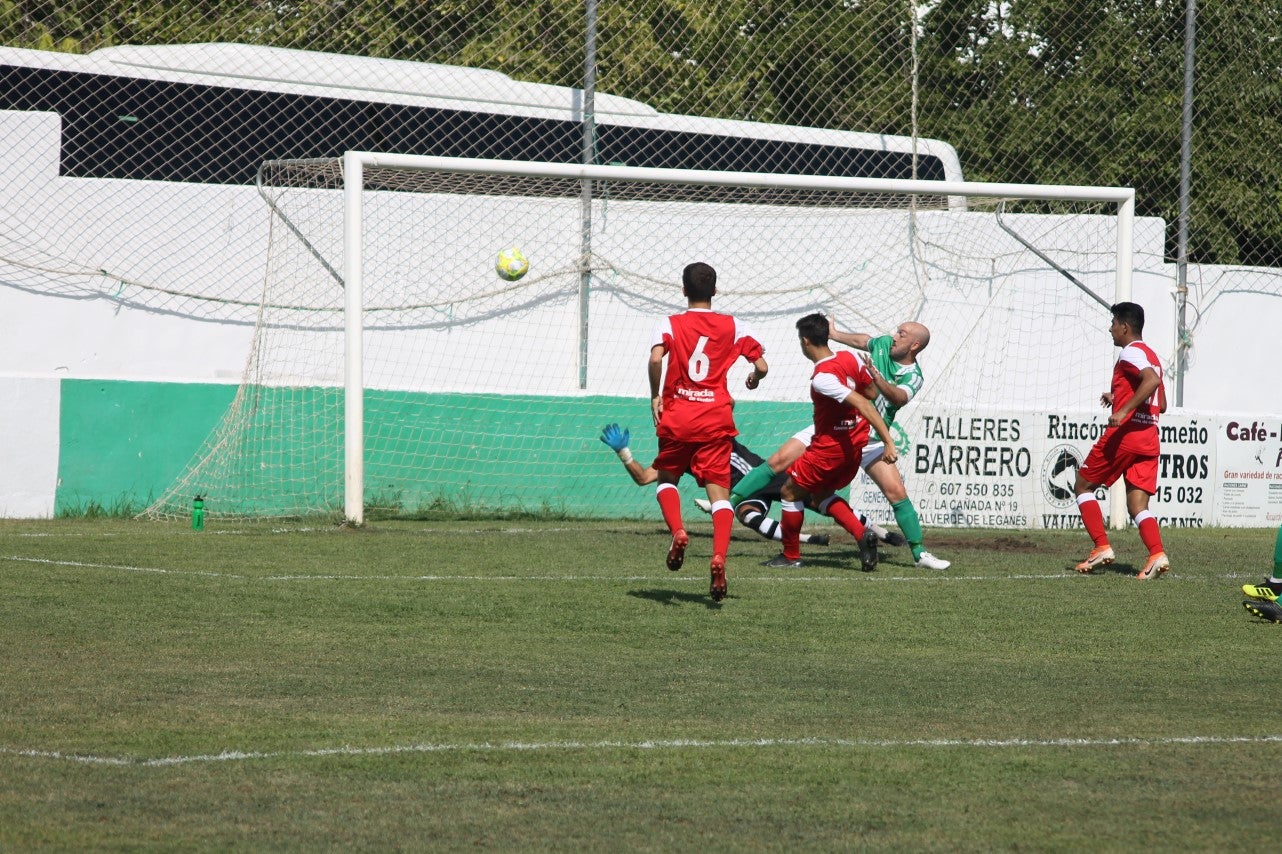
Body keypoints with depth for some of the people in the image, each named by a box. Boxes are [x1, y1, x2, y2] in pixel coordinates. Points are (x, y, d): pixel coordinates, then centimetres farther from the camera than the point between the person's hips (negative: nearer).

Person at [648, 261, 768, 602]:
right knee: (719, 490, -1)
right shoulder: (732, 327, 6)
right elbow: (761, 365, 3)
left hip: (676, 419, -1)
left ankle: (677, 531, -7)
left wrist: (655, 396, -5)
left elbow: (656, 358, -18)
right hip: (716, 419, 1)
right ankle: (719, 557, -23)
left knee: (666, 478, 21)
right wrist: (753, 380, 26)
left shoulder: (669, 325, 1)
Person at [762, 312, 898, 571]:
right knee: (820, 494, 23)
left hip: (829, 446, -8)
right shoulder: (850, 358, -3)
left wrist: (888, 442, -33)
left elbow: (862, 404, -32)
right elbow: (872, 392, 11)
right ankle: (862, 534, 2)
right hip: (856, 444, 8)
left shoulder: (822, 378, -26)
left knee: (790, 492, 11)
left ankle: (791, 555, 20)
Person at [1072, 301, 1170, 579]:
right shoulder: (1150, 356, 22)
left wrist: (1123, 410, -28)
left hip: (1124, 433, -8)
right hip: (1149, 438, 8)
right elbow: (1161, 405, 26)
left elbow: (1152, 380, -26)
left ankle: (1101, 547, 1)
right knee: (1137, 505, 1)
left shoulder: (1130, 353, -7)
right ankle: (1157, 554, -22)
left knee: (1083, 485, 10)